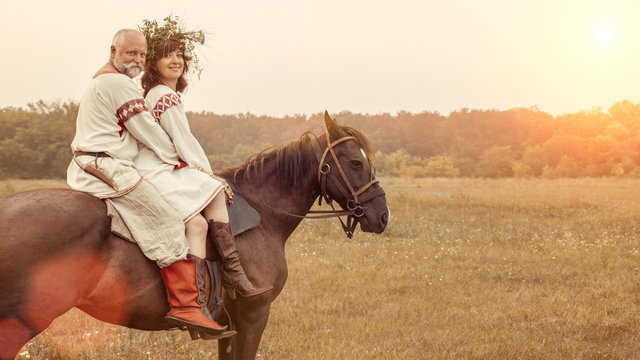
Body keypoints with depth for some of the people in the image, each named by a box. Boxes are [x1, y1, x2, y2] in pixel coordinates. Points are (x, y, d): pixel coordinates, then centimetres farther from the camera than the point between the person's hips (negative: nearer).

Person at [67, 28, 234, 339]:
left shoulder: (100, 81, 24)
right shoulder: (119, 83, -10)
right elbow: (147, 131, -8)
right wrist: (176, 160, 4)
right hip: (109, 169, -11)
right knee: (167, 224, -16)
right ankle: (186, 304, -22)